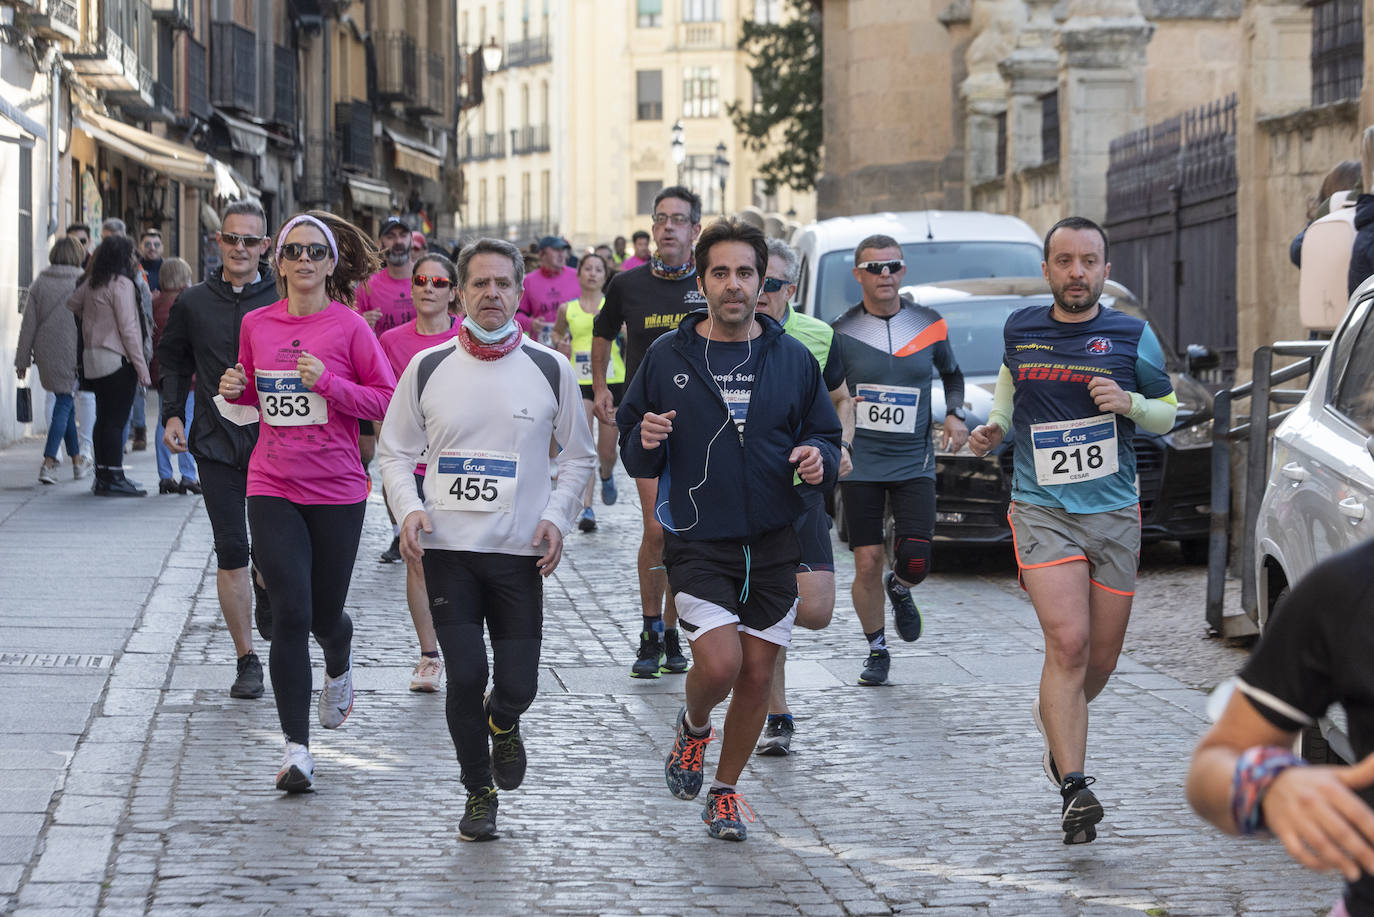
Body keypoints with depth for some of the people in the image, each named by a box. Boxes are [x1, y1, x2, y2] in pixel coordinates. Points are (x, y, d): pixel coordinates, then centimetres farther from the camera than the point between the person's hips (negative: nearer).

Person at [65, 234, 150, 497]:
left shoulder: (92, 283, 10)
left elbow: (71, 305, 22)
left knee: (104, 418, 12)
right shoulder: (121, 284, -13)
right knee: (116, 419, -7)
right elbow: (128, 328, -16)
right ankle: (113, 479, -8)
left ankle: (103, 476, 16)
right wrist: (141, 365, -13)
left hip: (93, 358, 8)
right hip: (118, 360, -8)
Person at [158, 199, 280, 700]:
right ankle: (246, 659, 7)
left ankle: (265, 585, 33)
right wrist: (173, 414, 4)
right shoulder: (193, 303, 7)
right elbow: (172, 360, 18)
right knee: (231, 552, -1)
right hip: (216, 443, 1)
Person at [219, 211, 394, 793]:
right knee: (290, 615, -10)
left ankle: (339, 663, 49)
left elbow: (387, 399, -5)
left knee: (325, 616, 10)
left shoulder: (348, 326, -5)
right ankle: (296, 747, -4)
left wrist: (329, 383, -18)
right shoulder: (256, 325, 4)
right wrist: (236, 390, -3)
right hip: (272, 488, 1)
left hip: (337, 490, -1)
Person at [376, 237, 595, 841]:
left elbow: (579, 455, 11)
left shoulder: (550, 370, 2)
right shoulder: (427, 368, 2)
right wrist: (408, 509, -7)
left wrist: (556, 516, -4)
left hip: (520, 551, 0)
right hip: (448, 547, 0)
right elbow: (396, 451, 11)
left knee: (517, 685, -4)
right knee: (465, 675, -9)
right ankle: (479, 792, 12)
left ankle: (502, 724, 34)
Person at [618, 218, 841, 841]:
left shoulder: (793, 360, 5)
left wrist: (818, 459, -11)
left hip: (773, 544, 2)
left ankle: (726, 789, 26)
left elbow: (826, 435, 12)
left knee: (757, 674, 5)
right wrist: (646, 442, -17)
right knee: (719, 665, -17)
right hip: (697, 543, -2)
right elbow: (633, 455, 6)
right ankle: (693, 728, 18)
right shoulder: (667, 358, 1)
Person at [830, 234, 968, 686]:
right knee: (867, 564, -2)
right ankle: (877, 651, 17)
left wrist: (955, 415, 4)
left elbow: (951, 373, 21)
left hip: (914, 462, 1)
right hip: (860, 463, -1)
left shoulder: (930, 326, 3)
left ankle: (899, 589, 25)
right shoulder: (842, 332, -2)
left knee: (915, 561, -12)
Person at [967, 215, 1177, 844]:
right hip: (1041, 509, -1)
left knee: (1100, 658, 8)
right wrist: (996, 426, 8)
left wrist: (1129, 403, -11)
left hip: (1115, 513, 1)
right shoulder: (1019, 330, 4)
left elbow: (1169, 412, 9)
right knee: (1068, 643, -19)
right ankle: (1073, 788, -20)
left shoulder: (1132, 337, 0)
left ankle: (1055, 719, 42)